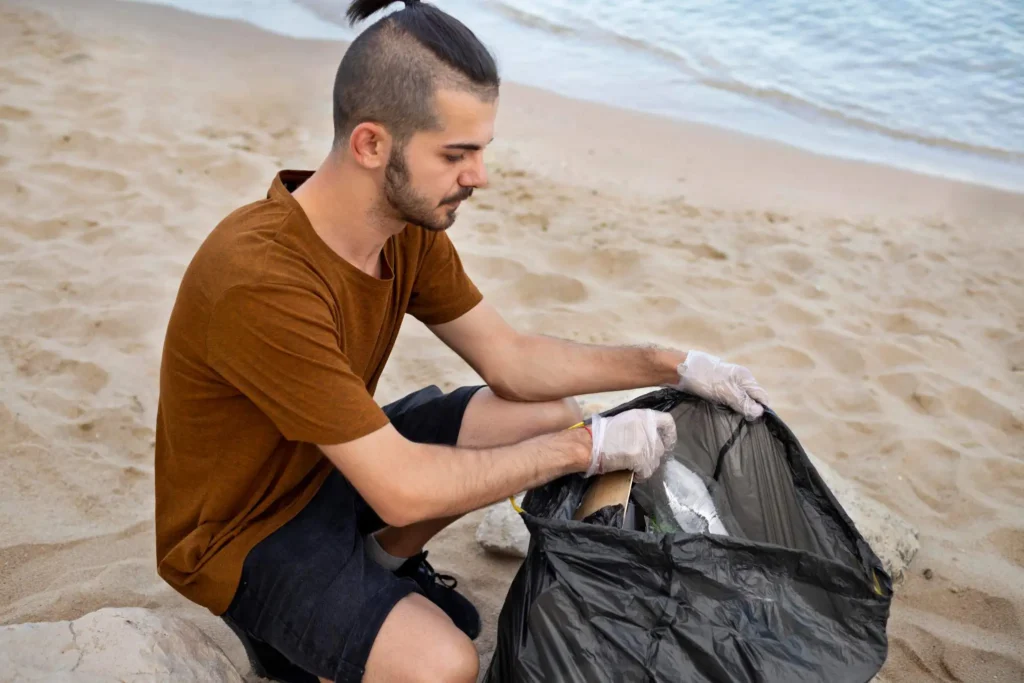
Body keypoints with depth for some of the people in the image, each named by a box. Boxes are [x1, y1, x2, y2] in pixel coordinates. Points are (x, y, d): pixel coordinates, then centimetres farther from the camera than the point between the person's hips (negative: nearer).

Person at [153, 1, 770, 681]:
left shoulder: (410, 228, -11)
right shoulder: (262, 282, -36)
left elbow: (510, 358, -2)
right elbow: (403, 490, -33)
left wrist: (674, 365, -9)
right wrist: (587, 448, -26)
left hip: (342, 463, 7)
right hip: (242, 531, -7)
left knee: (553, 412, -1)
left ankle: (385, 562, 13)